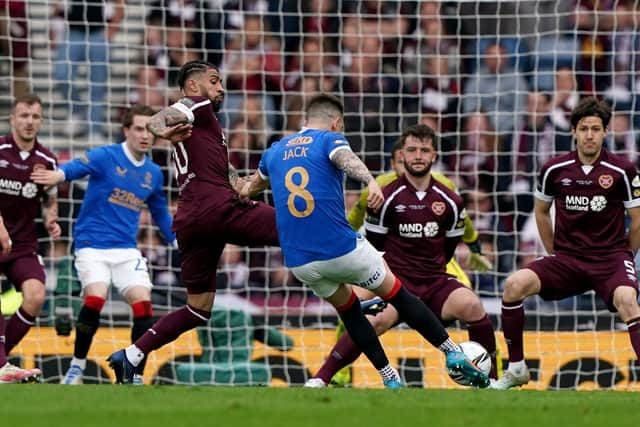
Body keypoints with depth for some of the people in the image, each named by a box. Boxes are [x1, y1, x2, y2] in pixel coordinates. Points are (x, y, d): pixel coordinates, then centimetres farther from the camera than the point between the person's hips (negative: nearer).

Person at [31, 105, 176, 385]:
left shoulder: (153, 174, 9)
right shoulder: (106, 157, -8)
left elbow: (161, 214, 25)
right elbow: (76, 167, -28)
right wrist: (56, 176, -50)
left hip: (126, 250, 5)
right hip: (92, 245, -5)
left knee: (143, 304, -12)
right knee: (95, 298, -24)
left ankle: (136, 378, -1)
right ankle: (76, 367, -5)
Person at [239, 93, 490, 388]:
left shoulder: (275, 151, 17)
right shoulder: (330, 139, 1)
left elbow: (255, 184, 39)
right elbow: (346, 160, -24)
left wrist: (243, 192, 63)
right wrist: (371, 182, -44)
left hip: (299, 262, 5)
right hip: (342, 249, -5)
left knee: (348, 309, 26)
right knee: (399, 296, 14)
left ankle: (390, 379, 22)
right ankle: (454, 354, 16)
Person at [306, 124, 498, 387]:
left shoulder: (450, 201, 7)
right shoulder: (387, 198, -1)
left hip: (434, 281, 3)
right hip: (396, 280, -3)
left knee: (471, 305, -28)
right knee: (378, 319, -35)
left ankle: (490, 379, -11)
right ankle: (320, 379, -30)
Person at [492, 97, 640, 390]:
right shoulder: (554, 170, 2)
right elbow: (541, 212, 19)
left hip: (610, 257, -3)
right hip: (566, 258, 3)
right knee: (515, 284, -20)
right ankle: (516, 368, -6)